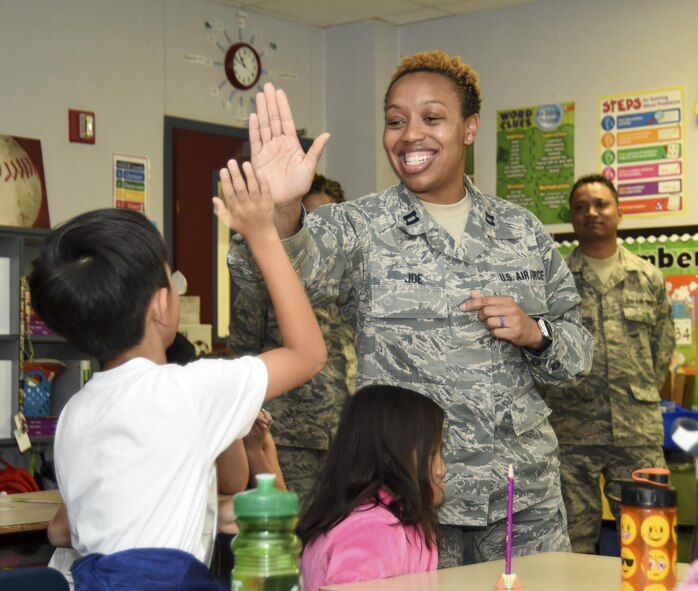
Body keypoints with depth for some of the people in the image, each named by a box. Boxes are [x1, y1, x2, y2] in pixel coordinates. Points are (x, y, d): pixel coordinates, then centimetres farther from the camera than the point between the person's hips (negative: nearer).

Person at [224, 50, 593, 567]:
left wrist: (536, 334, -9)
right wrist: (279, 213, -46)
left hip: (524, 497, 3)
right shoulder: (362, 228, -3)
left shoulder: (523, 231, 8)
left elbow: (579, 350, 13)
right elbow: (292, 266, -24)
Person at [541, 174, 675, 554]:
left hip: (639, 433, 1)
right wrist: (561, 393, 0)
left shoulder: (649, 279, 10)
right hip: (571, 431, -1)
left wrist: (642, 395, 7)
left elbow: (664, 346, 14)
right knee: (574, 541, 4)